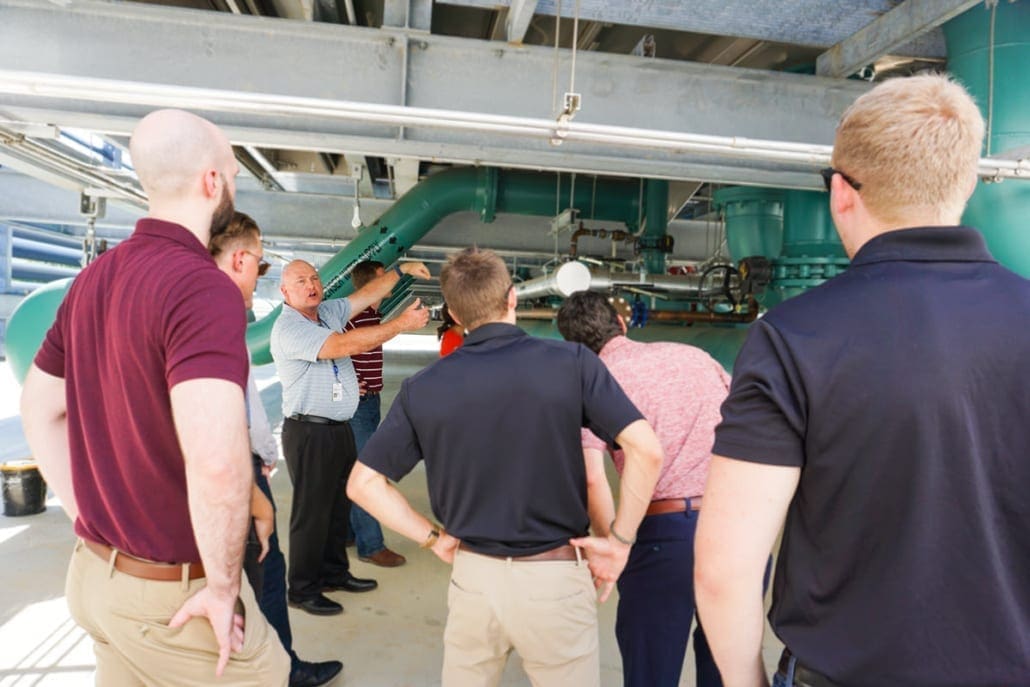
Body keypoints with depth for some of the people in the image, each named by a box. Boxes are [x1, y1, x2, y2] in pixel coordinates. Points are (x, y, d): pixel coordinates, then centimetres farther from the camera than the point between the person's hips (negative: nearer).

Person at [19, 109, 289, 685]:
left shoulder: (95, 278, 3)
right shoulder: (204, 287, -25)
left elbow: (39, 406, 14)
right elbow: (217, 459, -38)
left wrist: (90, 519, 13)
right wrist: (223, 584, -22)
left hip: (96, 572, 8)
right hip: (174, 593, -8)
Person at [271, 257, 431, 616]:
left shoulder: (329, 312, 9)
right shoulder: (288, 328, -17)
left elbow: (367, 294, 14)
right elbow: (344, 345, -26)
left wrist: (400, 270, 2)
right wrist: (402, 324, -24)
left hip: (340, 428, 9)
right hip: (309, 433, -8)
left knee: (339, 505, 18)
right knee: (311, 512, 1)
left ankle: (335, 572, 33)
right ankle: (303, 590, 17)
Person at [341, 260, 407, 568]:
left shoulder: (372, 316, 12)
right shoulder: (353, 317, -18)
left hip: (368, 402, 9)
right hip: (359, 403, -9)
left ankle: (350, 530, 30)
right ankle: (371, 545, 3)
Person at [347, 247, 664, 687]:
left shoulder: (423, 387, -5)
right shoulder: (571, 361, -11)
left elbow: (363, 483, -1)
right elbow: (647, 450, -17)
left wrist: (434, 537, 4)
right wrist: (620, 540, -7)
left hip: (472, 576, 2)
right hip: (553, 579, -2)